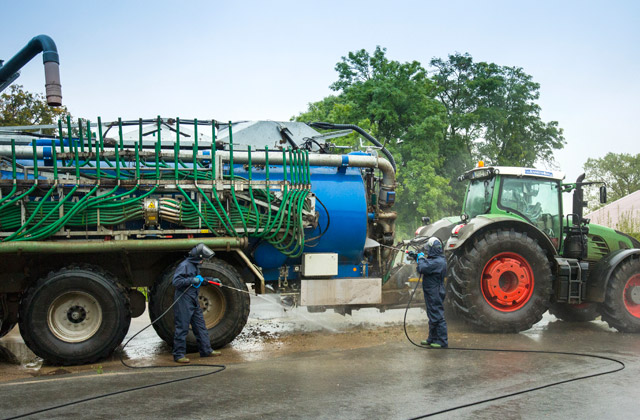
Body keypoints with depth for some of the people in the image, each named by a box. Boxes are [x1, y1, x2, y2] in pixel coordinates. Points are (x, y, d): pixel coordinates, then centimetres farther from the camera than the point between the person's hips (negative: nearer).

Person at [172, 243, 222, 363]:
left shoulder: (195, 265, 16)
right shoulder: (184, 265, -14)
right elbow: (176, 281, -22)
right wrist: (191, 280, -24)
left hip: (194, 302, 10)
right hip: (183, 301, -10)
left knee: (200, 326, 12)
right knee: (182, 327, -4)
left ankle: (206, 350, 20)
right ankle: (179, 354, 3)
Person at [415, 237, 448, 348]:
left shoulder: (438, 262, -22)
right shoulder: (435, 259, 11)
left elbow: (422, 269, -26)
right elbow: (426, 265, 24)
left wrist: (421, 258, -10)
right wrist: (417, 257, 15)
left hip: (435, 294, -11)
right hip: (432, 294, 11)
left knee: (437, 316, -5)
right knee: (432, 316, 18)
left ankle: (443, 342, 0)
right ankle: (432, 339, 29)